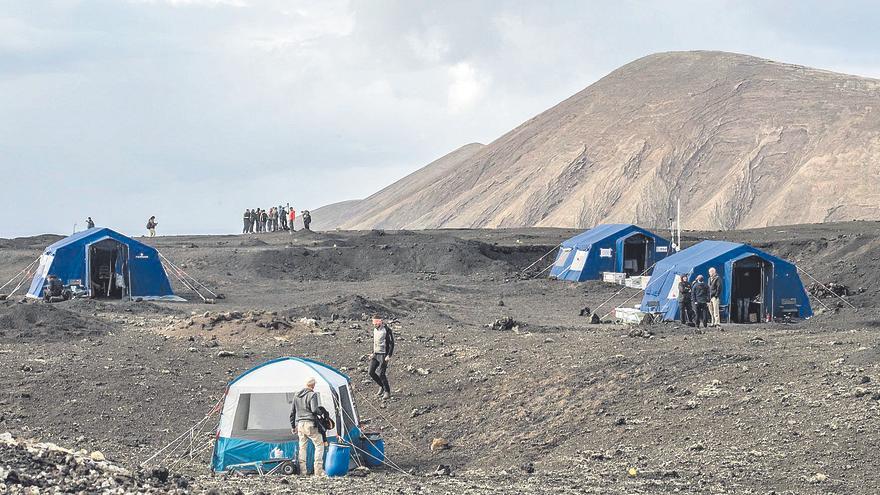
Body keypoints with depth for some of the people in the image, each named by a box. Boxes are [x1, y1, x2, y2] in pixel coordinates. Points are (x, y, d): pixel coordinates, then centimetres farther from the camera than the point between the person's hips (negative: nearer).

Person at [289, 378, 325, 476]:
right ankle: (318, 470, -4)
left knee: (302, 447, 12)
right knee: (319, 444, 3)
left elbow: (292, 412, 17)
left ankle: (302, 471, 10)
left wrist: (293, 426, 24)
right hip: (310, 424, -6)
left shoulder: (296, 395, 13)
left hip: (299, 424, 6)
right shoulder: (313, 395, -9)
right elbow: (315, 410, -20)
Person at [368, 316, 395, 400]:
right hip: (376, 354, 8)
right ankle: (382, 386, 21)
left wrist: (389, 356, -19)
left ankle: (387, 392, 4)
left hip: (383, 355, -8)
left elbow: (391, 344, -14)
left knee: (381, 374, -10)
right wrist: (373, 353, 18)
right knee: (371, 372, 2)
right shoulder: (375, 329, 9)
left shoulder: (386, 330, -15)